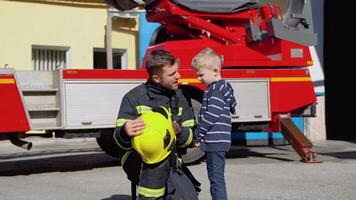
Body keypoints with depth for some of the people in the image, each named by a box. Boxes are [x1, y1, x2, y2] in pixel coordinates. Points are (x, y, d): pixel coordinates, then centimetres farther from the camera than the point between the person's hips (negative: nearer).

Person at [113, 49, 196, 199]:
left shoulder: (178, 97, 4)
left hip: (170, 162, 4)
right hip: (139, 161, -4)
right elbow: (120, 140, -11)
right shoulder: (134, 98, -9)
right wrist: (125, 132, -33)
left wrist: (179, 132, -18)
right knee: (158, 160, -30)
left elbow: (190, 136, 3)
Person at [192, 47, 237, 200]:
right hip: (216, 141, 10)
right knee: (215, 177, 16)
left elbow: (211, 116, -20)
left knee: (216, 178, -9)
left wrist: (198, 135, -12)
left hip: (215, 141, -10)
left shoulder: (216, 89, -13)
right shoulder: (225, 87, 17)